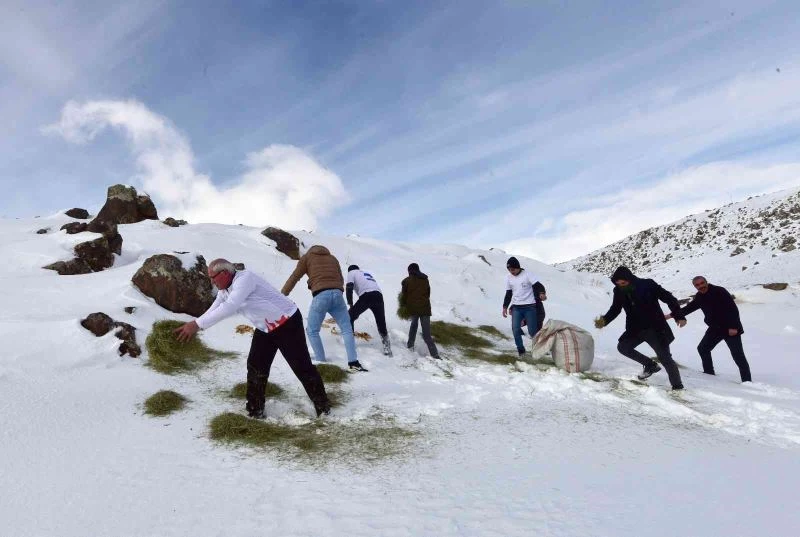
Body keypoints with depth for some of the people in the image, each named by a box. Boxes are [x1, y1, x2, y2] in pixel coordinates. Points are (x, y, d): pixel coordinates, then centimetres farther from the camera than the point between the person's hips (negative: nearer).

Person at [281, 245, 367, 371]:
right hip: (337, 294, 3)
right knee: (346, 328, 11)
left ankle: (321, 362, 4)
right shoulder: (333, 258, 29)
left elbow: (294, 278, 15)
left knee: (312, 331, 9)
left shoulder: (307, 257, 19)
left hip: (321, 295, -3)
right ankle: (353, 362, 2)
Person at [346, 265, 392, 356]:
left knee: (350, 316, 13)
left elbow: (349, 288, 4)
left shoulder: (351, 272, 22)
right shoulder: (368, 274, 39)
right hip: (379, 296, 5)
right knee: (381, 324, 14)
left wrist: (350, 304, 8)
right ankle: (387, 348, 12)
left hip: (366, 296, -5)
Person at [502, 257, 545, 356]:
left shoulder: (527, 274, -8)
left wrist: (542, 293, -37)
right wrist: (505, 306, 8)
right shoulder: (508, 277, 6)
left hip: (529, 307, -4)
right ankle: (520, 349, 6)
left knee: (532, 330, -2)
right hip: (516, 307, 4)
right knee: (515, 329, -8)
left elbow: (538, 285, -16)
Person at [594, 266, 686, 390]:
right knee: (623, 347, -4)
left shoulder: (648, 285, -20)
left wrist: (679, 316, -20)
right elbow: (615, 309, 6)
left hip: (656, 329, -5)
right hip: (636, 330, 5)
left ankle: (678, 386, 13)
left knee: (665, 358, -3)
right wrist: (604, 320, -12)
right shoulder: (619, 292, -7)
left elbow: (669, 298, -12)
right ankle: (650, 365, 14)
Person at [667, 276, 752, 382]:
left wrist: (733, 327, -27)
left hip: (731, 328, -8)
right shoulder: (699, 297, 2)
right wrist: (671, 315, 9)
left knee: (738, 355, -7)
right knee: (703, 348, 12)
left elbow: (733, 308, -23)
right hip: (715, 328, 8)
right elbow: (689, 308, 13)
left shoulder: (720, 291, -20)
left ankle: (747, 380, -1)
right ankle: (709, 372, 25)